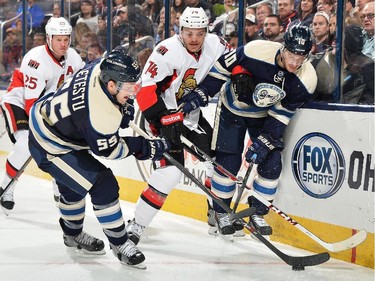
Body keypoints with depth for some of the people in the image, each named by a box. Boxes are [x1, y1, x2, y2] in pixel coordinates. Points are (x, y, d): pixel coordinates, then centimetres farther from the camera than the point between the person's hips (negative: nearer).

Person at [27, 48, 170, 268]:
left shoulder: (103, 68, -15)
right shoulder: (101, 115, -37)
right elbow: (107, 150, -21)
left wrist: (124, 108, 2)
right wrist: (147, 148, -15)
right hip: (50, 149, -10)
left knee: (73, 183, 29)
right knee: (103, 186, -11)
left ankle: (73, 234, 51)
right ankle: (120, 245, 2)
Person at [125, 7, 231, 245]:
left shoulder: (215, 45, -8)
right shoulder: (167, 52, -27)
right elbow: (145, 89, -29)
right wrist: (163, 122, -31)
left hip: (192, 114, 7)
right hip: (164, 114, -7)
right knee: (170, 172, -20)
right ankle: (136, 226, -14)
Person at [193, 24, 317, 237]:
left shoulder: (306, 79, -24)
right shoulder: (255, 51, -34)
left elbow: (282, 115, -17)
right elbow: (222, 67, -17)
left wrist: (264, 142, -24)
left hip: (265, 114, 3)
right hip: (233, 107, -2)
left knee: (271, 162, -5)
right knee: (228, 162, -6)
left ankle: (258, 213, 14)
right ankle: (220, 212, 14)